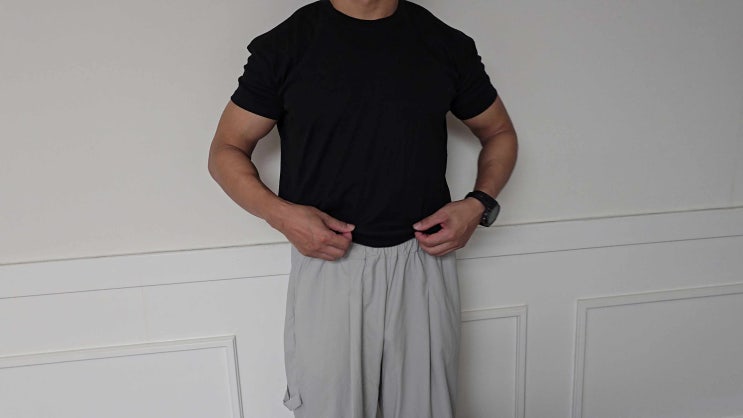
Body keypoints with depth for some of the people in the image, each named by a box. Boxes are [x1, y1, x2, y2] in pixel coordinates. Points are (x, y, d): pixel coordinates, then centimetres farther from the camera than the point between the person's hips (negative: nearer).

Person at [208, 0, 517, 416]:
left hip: (425, 262, 2)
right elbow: (226, 150, 4)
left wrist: (480, 204, -3)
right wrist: (280, 213, -15)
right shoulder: (285, 45, -1)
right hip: (326, 261, -1)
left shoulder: (449, 45, 4)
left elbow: (500, 133, 16)